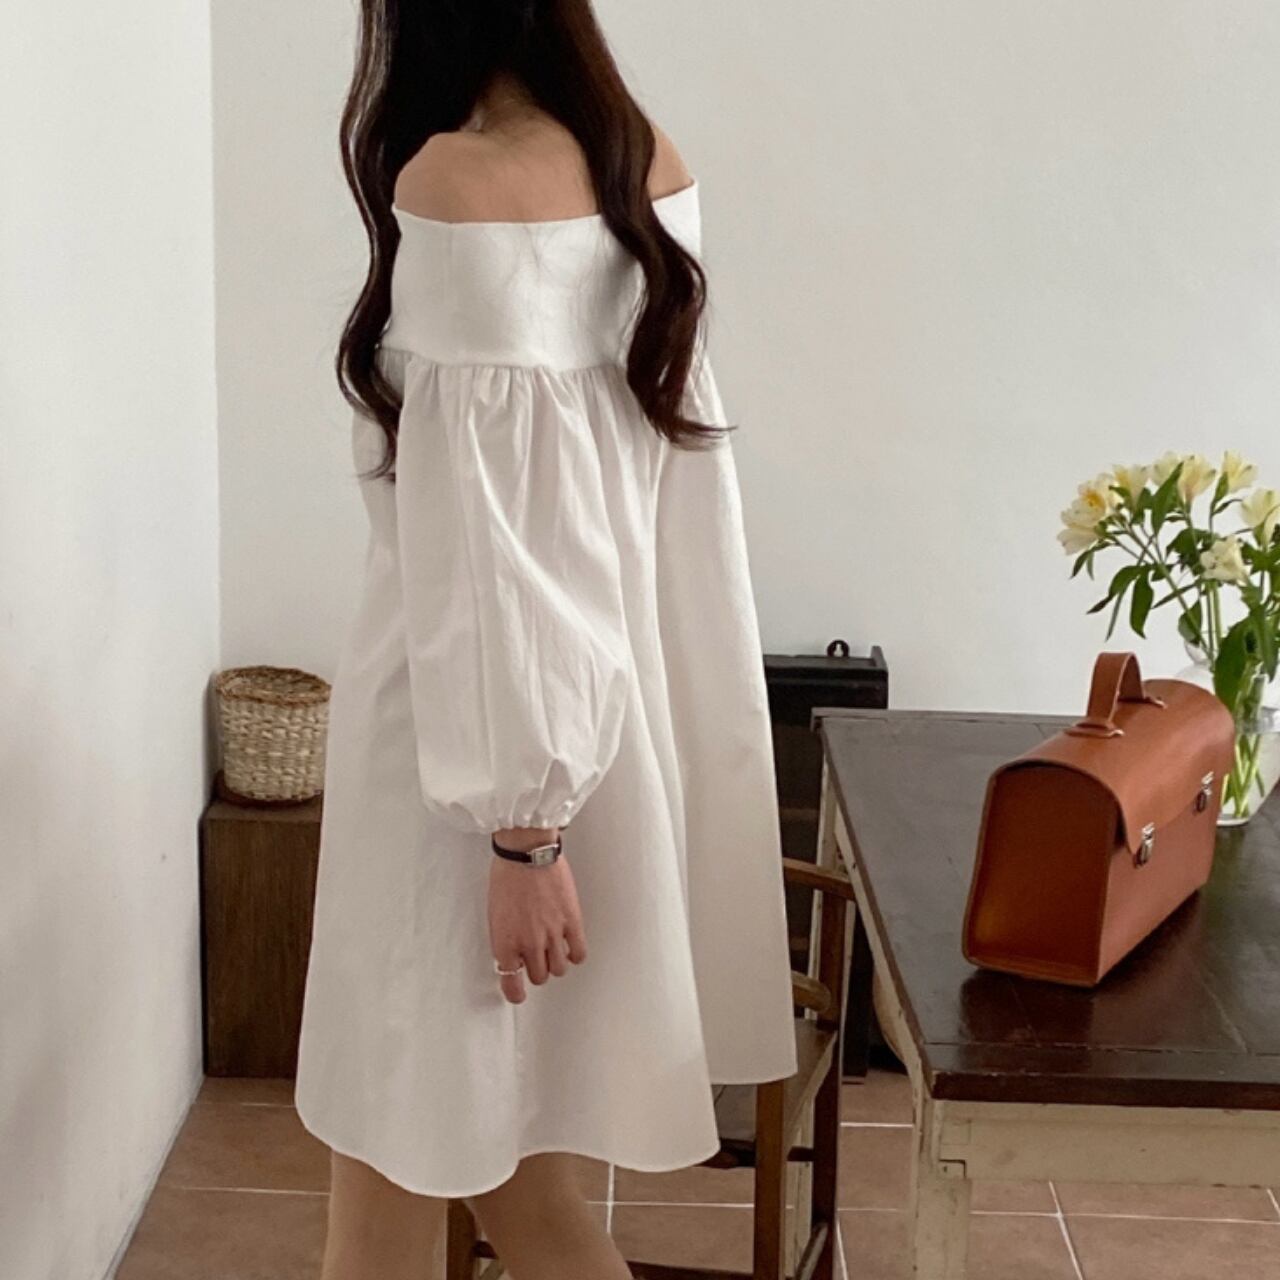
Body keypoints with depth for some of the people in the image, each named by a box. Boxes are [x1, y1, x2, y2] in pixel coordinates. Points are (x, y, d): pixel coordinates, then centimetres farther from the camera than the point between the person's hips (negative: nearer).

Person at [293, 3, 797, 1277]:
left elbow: (498, 535, -23)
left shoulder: (459, 186, -20)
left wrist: (518, 826, -18)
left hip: (474, 745, -8)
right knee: (500, 1158, 20)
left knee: (395, 1164, 10)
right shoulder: (650, 171, 5)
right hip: (611, 711, 8)